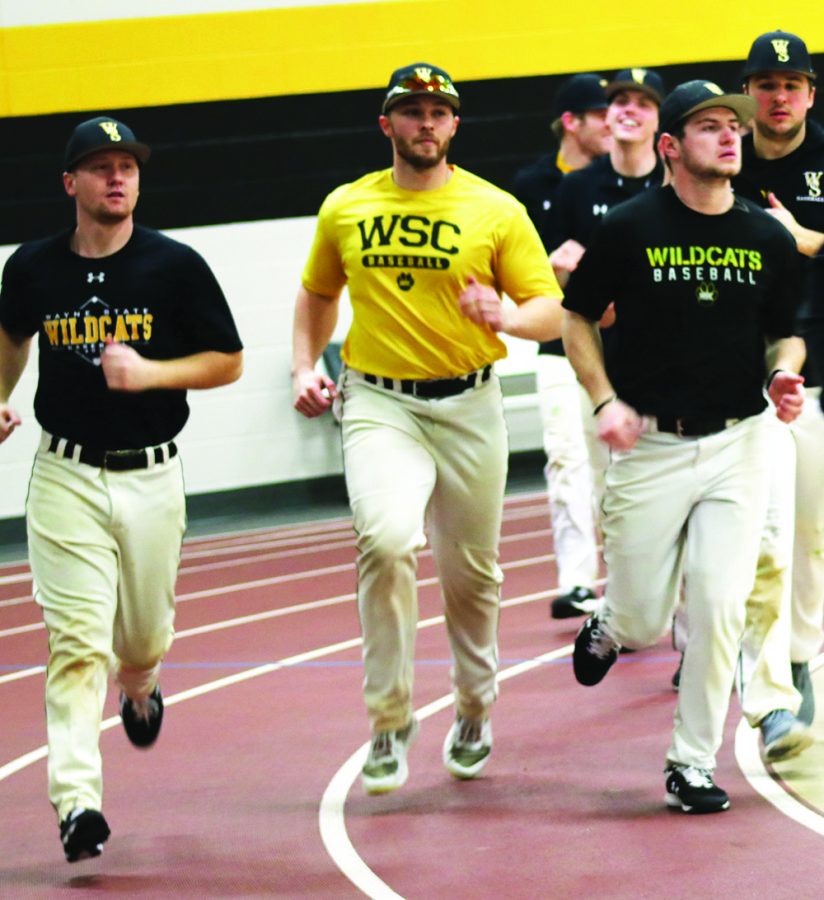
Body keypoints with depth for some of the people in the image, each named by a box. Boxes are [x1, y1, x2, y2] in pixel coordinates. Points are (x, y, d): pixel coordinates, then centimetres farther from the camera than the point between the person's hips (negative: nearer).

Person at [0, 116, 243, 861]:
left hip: (152, 477, 0)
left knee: (145, 637, 14)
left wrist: (149, 373, -14)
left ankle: (139, 688, 51)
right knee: (77, 639, -13)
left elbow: (228, 361, -1)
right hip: (67, 476, 0)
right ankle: (76, 801, -19)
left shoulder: (175, 266, -5)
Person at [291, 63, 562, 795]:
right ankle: (390, 719, -14)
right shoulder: (344, 210, 6)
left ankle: (475, 708, 37)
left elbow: (552, 312, -1)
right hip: (379, 404, -1)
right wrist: (305, 367, 8)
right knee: (387, 540, -25)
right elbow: (318, 294, 23)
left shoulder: (497, 211, 0)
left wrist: (508, 317, -22)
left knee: (471, 570, 11)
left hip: (469, 407, 1)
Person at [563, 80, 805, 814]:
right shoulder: (631, 229, -6)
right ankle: (608, 624, 42)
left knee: (720, 609, -8)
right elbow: (576, 317, 5)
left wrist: (783, 374, -8)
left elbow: (785, 332, 14)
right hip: (651, 445, -2)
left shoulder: (769, 239, 2)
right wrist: (605, 400, -7)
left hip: (738, 445, 2)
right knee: (644, 620, 3)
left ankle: (693, 764, 5)